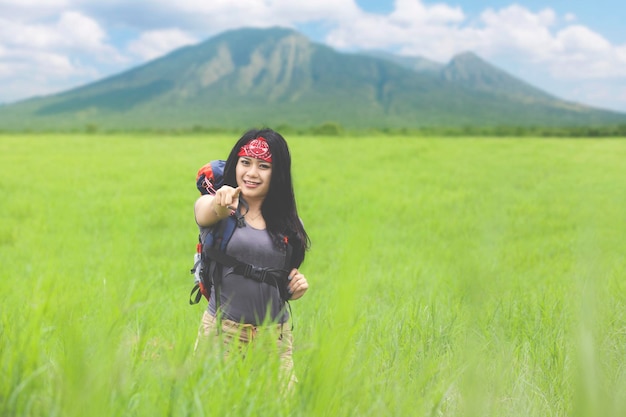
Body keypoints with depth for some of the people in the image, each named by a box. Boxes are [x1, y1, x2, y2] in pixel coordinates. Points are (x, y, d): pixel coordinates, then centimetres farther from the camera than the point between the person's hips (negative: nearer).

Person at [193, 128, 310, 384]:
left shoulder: (290, 225, 8)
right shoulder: (213, 207, -1)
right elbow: (207, 212, -26)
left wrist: (297, 288, -3)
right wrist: (220, 204, -49)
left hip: (275, 335, 3)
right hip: (222, 331, -2)